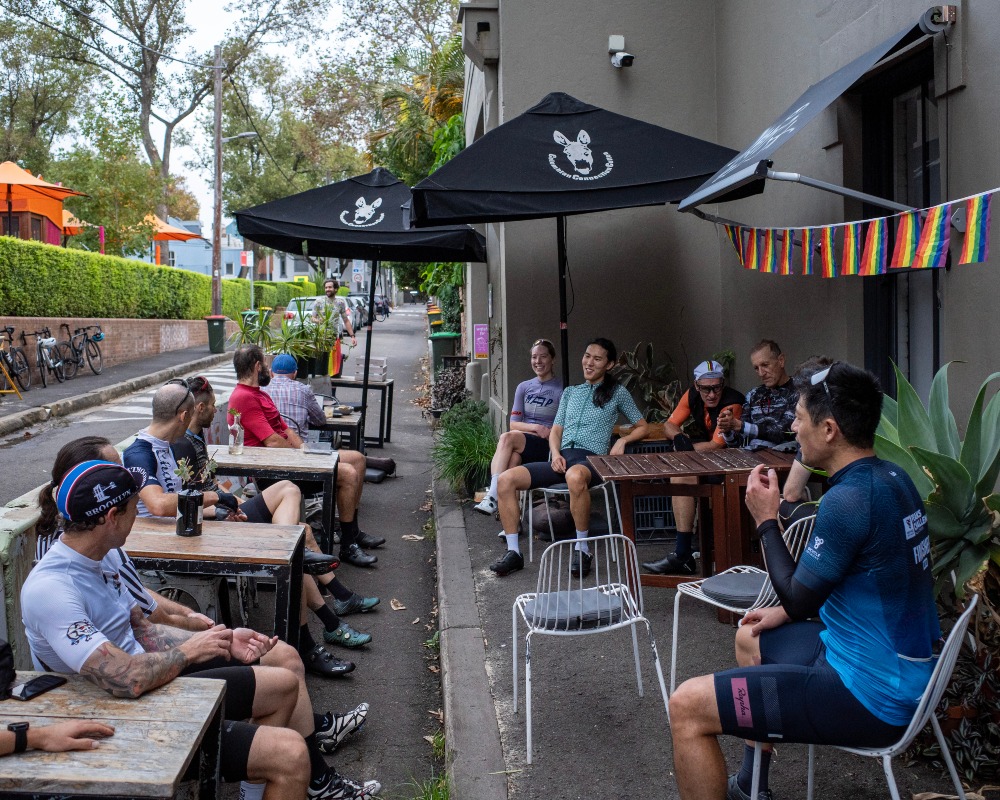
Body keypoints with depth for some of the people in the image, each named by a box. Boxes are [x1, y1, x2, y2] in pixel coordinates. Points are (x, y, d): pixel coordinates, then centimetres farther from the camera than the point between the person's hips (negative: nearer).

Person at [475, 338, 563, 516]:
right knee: (513, 457, -35)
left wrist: (548, 433, -15)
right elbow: (513, 424, 11)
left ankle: (493, 497, -35)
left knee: (507, 438, -31)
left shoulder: (563, 390, 4)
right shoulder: (524, 387, 17)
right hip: (522, 445, 4)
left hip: (548, 447, -3)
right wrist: (536, 427, -6)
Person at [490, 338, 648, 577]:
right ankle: (513, 552, -14)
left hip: (591, 459, -5)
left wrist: (622, 440, -5)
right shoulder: (570, 392, 26)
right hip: (562, 458, 5)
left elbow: (642, 427, 16)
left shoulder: (617, 393, 14)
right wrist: (555, 453, 0)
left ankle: (582, 548, -28)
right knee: (506, 479, -18)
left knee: (575, 476, -45)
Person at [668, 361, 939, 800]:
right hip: (906, 669, 10)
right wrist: (786, 610, 12)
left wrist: (766, 520, -5)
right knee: (751, 638, 31)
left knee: (686, 707, -12)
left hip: (872, 695, -10)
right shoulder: (892, 478, 5)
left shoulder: (848, 500, -25)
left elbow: (799, 599, -14)